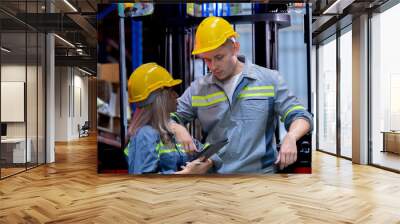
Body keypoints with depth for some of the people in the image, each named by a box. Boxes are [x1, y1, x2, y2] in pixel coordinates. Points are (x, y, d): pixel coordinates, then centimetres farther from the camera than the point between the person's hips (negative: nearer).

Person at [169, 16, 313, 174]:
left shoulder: (269, 79, 0)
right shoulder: (197, 88, 5)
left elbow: (300, 117, 0)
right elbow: (168, 119, 11)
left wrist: (290, 137, -22)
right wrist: (178, 129, -13)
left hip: (261, 170, -1)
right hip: (214, 171, 2)